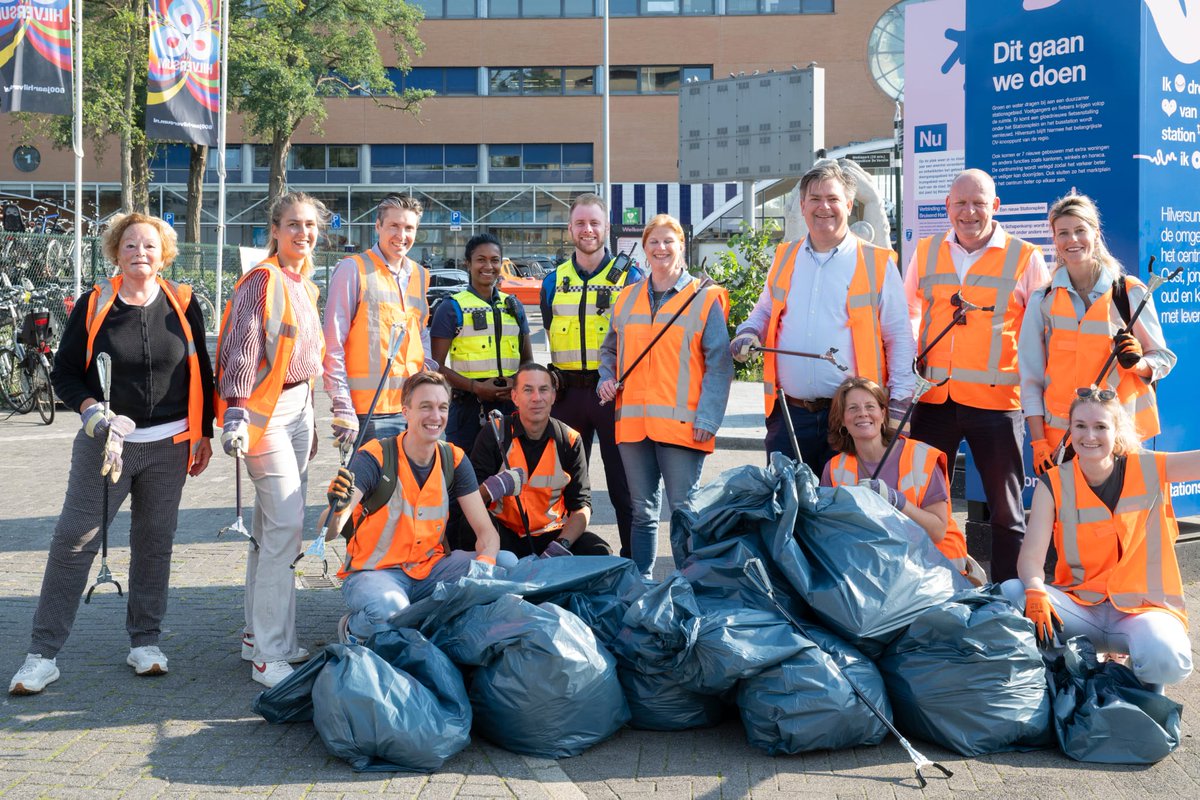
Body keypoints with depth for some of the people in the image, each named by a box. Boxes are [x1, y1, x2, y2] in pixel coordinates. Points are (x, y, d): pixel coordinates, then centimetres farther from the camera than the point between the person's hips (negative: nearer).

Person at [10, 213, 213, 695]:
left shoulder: (182, 304, 3)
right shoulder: (94, 305, 0)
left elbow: (200, 372, 9)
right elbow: (64, 373, 3)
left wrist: (203, 434, 8)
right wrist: (91, 409, -16)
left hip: (168, 444, 1)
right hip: (105, 439, -1)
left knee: (154, 542, 7)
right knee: (73, 541, -4)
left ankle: (145, 641, 21)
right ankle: (43, 654, 3)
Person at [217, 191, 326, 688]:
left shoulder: (304, 286, 15)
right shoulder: (262, 280, -10)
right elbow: (242, 348, -17)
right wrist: (236, 412, -27)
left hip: (298, 406, 9)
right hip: (266, 410, -9)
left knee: (272, 525, 13)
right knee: (286, 525, -13)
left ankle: (259, 634, 22)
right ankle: (271, 656, -8)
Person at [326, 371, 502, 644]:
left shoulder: (454, 459, -1)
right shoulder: (376, 457, -15)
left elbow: (486, 531, -3)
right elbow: (330, 531, -24)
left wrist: (484, 565, -26)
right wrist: (338, 508, -48)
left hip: (429, 567, 5)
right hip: (373, 571, -5)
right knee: (389, 612, -38)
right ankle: (353, 629, -2)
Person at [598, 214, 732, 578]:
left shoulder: (704, 299, 1)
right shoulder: (627, 298, 14)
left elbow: (718, 364, -3)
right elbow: (609, 350, 24)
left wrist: (707, 417, -12)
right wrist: (605, 379, 3)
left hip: (681, 423, -4)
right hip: (633, 422, 4)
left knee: (684, 511, -3)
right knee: (642, 511, 12)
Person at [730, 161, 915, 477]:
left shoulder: (877, 264, 1)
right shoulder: (785, 258, 12)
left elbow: (899, 339, 2)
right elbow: (764, 312, 25)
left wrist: (898, 405, -4)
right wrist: (749, 333, 2)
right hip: (788, 415, 3)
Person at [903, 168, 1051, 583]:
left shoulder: (1025, 258, 1)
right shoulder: (926, 252, 9)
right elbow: (907, 314, 19)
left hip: (996, 399, -3)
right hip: (933, 397, 3)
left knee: (1005, 509, 6)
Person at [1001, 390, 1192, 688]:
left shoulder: (1148, 470, -1)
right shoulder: (1054, 484, -2)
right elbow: (1031, 556, -12)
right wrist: (1036, 592, -32)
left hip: (1143, 607, -1)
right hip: (1078, 607, 1)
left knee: (1164, 660, -33)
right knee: (1011, 594, -26)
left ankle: (1142, 686, 5)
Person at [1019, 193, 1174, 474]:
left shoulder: (1131, 292, 1)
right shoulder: (1043, 300, 5)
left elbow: (1163, 359, 5)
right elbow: (1031, 376, 4)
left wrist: (1137, 363, -18)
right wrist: (1038, 443, -2)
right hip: (1060, 433, 1)